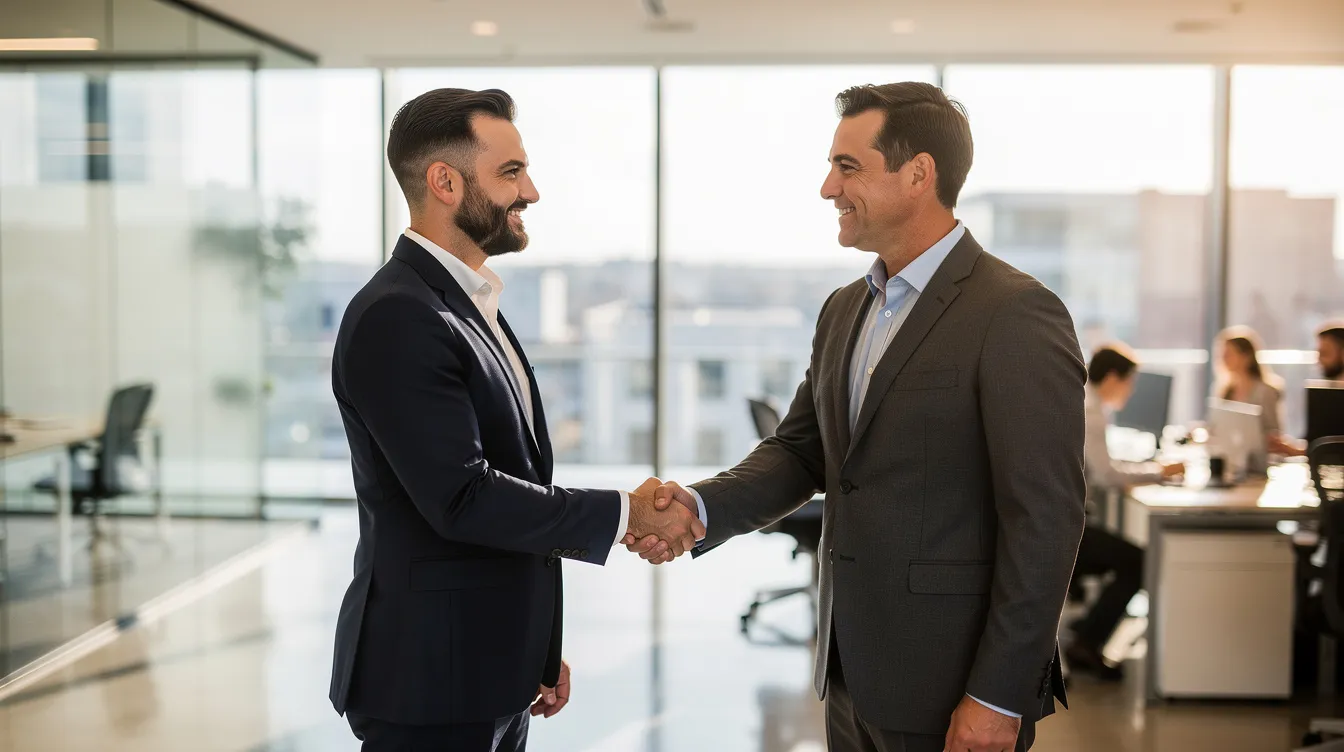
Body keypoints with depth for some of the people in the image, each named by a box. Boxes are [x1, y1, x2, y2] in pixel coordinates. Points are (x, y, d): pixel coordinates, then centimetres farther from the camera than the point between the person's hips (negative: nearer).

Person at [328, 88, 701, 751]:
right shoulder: (395, 319, -18)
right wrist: (625, 515, -17)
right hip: (430, 679, -9)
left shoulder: (473, 306, 13)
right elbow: (461, 498, -24)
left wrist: (536, 650, 18)